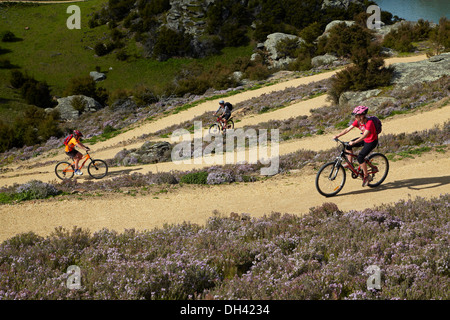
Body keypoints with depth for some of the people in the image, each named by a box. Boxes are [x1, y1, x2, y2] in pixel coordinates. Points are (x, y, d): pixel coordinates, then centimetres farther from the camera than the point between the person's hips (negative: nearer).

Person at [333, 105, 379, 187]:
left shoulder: (369, 122, -31)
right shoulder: (358, 121, -9)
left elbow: (365, 135, -42)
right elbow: (348, 129, -9)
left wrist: (354, 142, -53)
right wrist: (337, 136, -19)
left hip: (372, 141, -8)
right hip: (364, 139, 8)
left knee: (360, 157, -20)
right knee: (348, 145, -3)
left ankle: (366, 177, -6)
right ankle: (350, 163, 15)